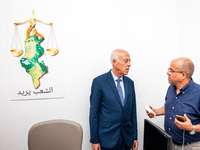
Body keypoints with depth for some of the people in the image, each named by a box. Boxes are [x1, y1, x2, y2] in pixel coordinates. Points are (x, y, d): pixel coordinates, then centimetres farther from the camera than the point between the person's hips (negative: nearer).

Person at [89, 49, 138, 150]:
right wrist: (94, 140, -8)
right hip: (107, 138, -4)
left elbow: (133, 111, 8)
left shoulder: (130, 83, 5)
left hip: (126, 137, 5)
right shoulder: (99, 82, -10)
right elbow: (94, 112, -8)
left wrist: (135, 137, 9)